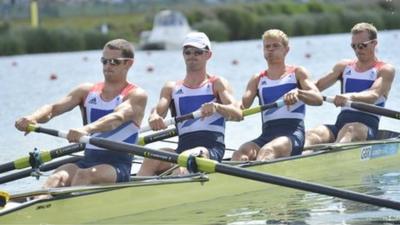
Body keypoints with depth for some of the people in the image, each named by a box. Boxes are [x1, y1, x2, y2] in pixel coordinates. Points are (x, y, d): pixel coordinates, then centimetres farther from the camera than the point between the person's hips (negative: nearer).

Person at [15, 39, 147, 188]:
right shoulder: (87, 91, 15)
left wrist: (87, 129, -42)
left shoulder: (136, 95, 0)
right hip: (88, 160, 3)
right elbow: (54, 108, 0)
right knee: (58, 177, -29)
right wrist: (33, 118, -25)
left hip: (118, 166, -3)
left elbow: (118, 117, -22)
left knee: (85, 175, -35)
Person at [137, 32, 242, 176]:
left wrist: (216, 107, -28)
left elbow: (237, 114, -5)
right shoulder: (172, 88, 20)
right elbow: (159, 109, 2)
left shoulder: (217, 84, 10)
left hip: (212, 149, -4)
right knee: (151, 158, -28)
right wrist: (154, 116, -24)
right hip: (183, 146, 4)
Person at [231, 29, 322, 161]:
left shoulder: (297, 73, 12)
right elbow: (243, 104, 7)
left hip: (293, 132, -4)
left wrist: (297, 92, -24)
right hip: (267, 134, 4)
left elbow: (318, 99, -2)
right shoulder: (258, 80, 22)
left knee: (267, 151, -38)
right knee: (241, 153, -30)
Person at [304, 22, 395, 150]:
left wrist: (350, 96, -36)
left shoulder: (385, 70, 5)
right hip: (341, 121, 5)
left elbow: (374, 95, -14)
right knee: (312, 135, -29)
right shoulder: (344, 67, 22)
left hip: (368, 127, -5)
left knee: (349, 130, -41)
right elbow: (317, 86, 12)